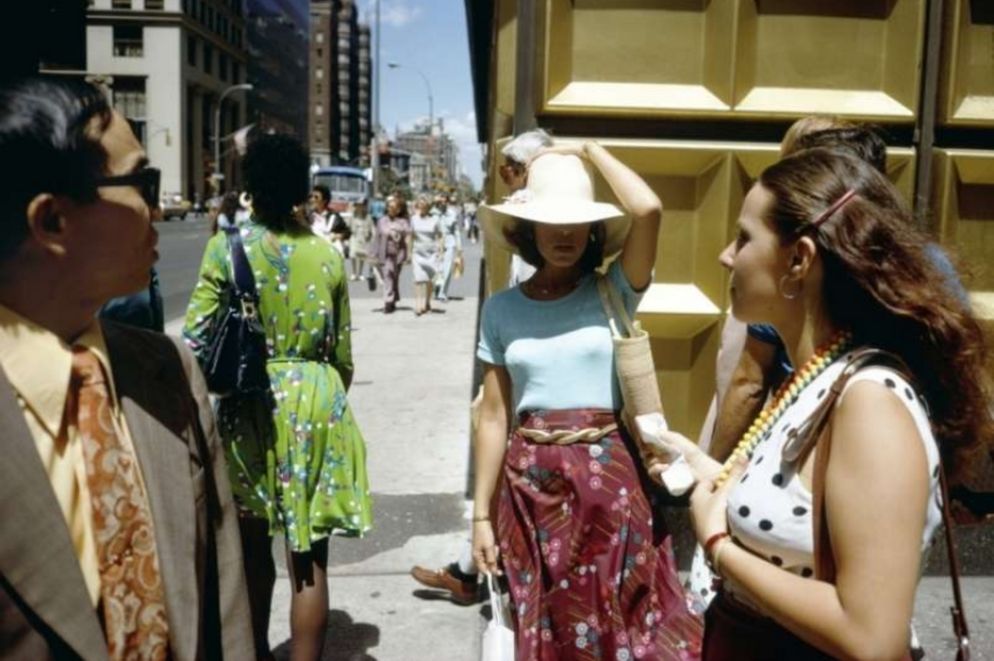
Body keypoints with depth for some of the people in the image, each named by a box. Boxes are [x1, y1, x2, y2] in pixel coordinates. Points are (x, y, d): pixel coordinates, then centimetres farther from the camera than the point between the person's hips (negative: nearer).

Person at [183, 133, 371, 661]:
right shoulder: (328, 255, 0)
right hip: (316, 404, 1)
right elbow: (342, 352, 7)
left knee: (252, 542, 19)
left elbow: (194, 339, -9)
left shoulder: (226, 248, -6)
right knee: (308, 559, 5)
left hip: (249, 404, 0)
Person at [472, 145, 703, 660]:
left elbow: (648, 211, -19)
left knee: (620, 617, 7)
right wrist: (481, 512, 3)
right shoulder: (501, 309, 3)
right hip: (532, 484, 2)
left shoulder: (613, 292, -1)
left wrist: (589, 149, -5)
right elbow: (494, 417, 3)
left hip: (608, 476, -1)